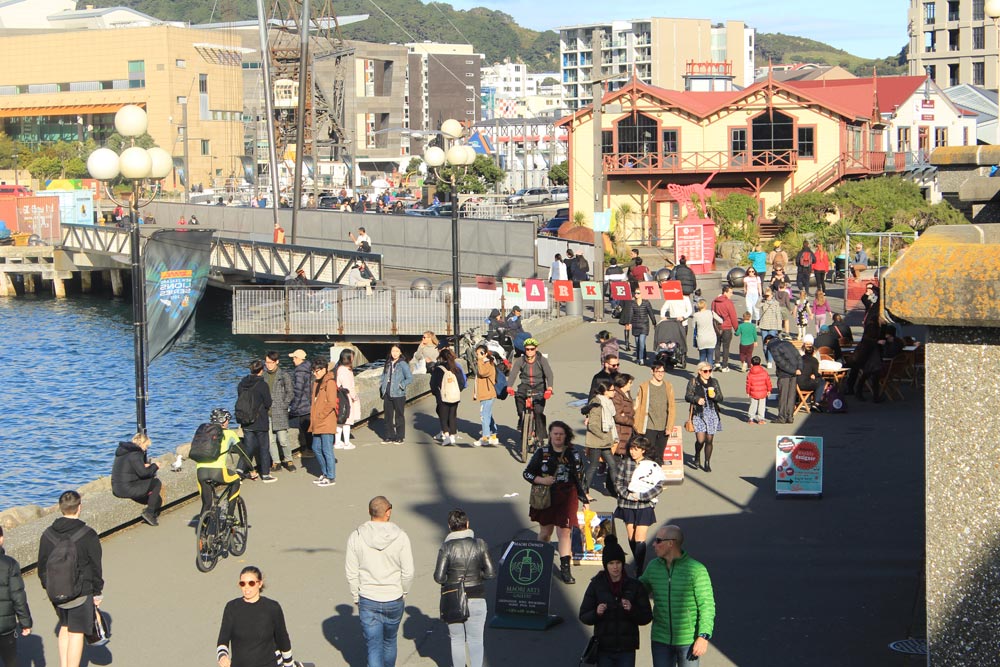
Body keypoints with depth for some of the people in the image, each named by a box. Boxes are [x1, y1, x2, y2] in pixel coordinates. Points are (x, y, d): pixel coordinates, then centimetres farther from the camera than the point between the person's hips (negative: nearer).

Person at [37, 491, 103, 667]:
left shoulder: (48, 534, -2)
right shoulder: (88, 535, -15)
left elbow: (42, 566, 6)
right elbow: (96, 567, -10)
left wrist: (47, 587, 20)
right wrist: (98, 593, 0)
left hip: (56, 592, 5)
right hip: (81, 592, -5)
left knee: (64, 628, 21)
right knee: (76, 633, 1)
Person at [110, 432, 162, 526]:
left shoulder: (123, 450, 14)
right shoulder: (135, 454, -16)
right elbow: (143, 473, -19)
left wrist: (144, 466, 11)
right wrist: (155, 466, -3)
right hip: (127, 488, -10)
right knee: (157, 483, -1)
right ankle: (149, 513, -1)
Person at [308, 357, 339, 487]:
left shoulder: (329, 382, -13)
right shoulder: (317, 382, 15)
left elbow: (331, 403, -19)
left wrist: (320, 416, -15)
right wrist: (313, 416, 12)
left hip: (326, 422, -9)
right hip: (317, 423, 9)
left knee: (327, 450, -3)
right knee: (316, 448, 14)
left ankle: (331, 477, 4)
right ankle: (324, 473, 26)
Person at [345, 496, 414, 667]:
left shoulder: (356, 537, -9)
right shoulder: (400, 537, -11)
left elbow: (351, 573, -4)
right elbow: (408, 572, -7)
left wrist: (356, 597, 8)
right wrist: (403, 592, 11)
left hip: (368, 601, -1)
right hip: (394, 601, 1)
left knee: (374, 646, 3)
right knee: (389, 641, 23)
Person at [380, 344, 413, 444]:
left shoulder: (403, 364, -7)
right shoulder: (388, 364, 12)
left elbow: (410, 378, -11)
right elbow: (383, 377, 22)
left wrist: (401, 385, -15)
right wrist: (381, 385, 7)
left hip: (398, 395, -6)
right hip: (387, 394, 6)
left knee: (399, 416, 2)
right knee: (388, 415, 9)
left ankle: (400, 437, 8)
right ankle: (389, 436, 17)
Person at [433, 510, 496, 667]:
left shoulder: (446, 547, -12)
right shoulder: (480, 544, -6)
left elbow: (439, 577, -14)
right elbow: (491, 573, -6)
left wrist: (450, 579, 6)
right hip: (476, 598, 1)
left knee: (457, 639, 16)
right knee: (476, 640, 12)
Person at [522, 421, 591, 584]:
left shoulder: (573, 454, 3)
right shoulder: (542, 453, 2)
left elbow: (580, 479, 8)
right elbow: (527, 473, 5)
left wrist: (585, 500, 9)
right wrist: (541, 480, -13)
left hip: (567, 498, -1)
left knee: (565, 531, -8)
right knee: (545, 531, 11)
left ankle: (565, 568, -6)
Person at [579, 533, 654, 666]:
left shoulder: (634, 586, 0)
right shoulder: (596, 586, 0)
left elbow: (646, 617, 0)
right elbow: (584, 617, 1)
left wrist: (632, 610, -19)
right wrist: (596, 613, -19)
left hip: (626, 649, 0)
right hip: (604, 648, 0)